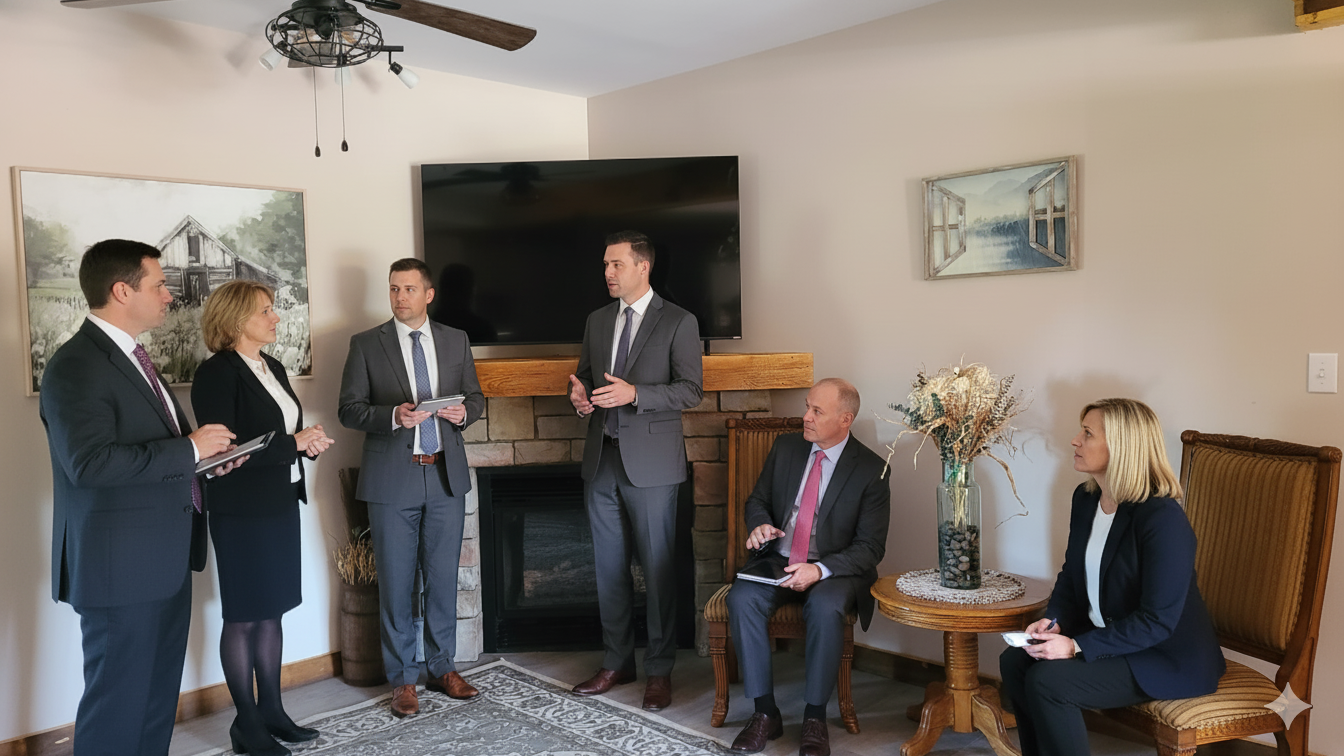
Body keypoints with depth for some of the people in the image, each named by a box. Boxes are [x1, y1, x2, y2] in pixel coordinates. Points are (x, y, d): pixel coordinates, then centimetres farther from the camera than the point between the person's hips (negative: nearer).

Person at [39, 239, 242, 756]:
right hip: (121, 565, -9)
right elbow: (89, 461, -29)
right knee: (118, 700, 2)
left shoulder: (129, 356, 15)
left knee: (160, 693, 18)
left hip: (166, 558, 10)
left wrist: (205, 457, 7)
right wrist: (188, 449, -22)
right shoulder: (76, 365, -16)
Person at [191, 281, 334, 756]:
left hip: (281, 505, 8)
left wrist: (310, 443, -1)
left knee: (272, 612, 14)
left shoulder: (273, 368, 12)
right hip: (241, 512, -8)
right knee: (243, 618, 3)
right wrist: (293, 444, -18)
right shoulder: (217, 373, -14)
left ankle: (270, 709, 26)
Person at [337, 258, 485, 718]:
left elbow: (475, 397, 14)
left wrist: (464, 412, -8)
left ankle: (442, 667, 27)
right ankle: (402, 679, 19)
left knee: (443, 578, 11)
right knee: (396, 583, 5)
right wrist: (394, 416, -19)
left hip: (446, 476, 2)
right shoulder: (366, 345, 0)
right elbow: (349, 410, -2)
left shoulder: (456, 341, 8)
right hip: (392, 480, -2)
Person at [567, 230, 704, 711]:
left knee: (657, 568, 1)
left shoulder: (678, 322, -4)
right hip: (602, 459, 6)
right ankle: (617, 662, 27)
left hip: (650, 463, -5)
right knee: (609, 567, 13)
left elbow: (691, 390, -9)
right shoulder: (597, 321, 13)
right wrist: (579, 393, -2)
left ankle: (659, 670, 14)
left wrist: (634, 393, -21)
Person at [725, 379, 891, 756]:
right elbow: (756, 500, 15)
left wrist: (820, 570, -24)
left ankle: (815, 718, -16)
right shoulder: (786, 447, 4)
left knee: (825, 608, -35)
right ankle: (765, 712, -15)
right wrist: (759, 524, -11)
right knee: (741, 598, -26)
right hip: (777, 559, 4)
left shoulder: (871, 469, -8)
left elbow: (871, 547, -9)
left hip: (834, 569, -3)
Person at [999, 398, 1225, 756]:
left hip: (1169, 657, -8)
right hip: (1105, 636, 8)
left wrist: (1078, 646, -27)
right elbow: (1071, 575, 12)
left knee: (1048, 681, -23)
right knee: (1015, 661, -9)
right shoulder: (1085, 497, 2)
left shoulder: (1163, 518, -24)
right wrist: (1053, 621, -7)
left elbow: (1157, 620, -24)